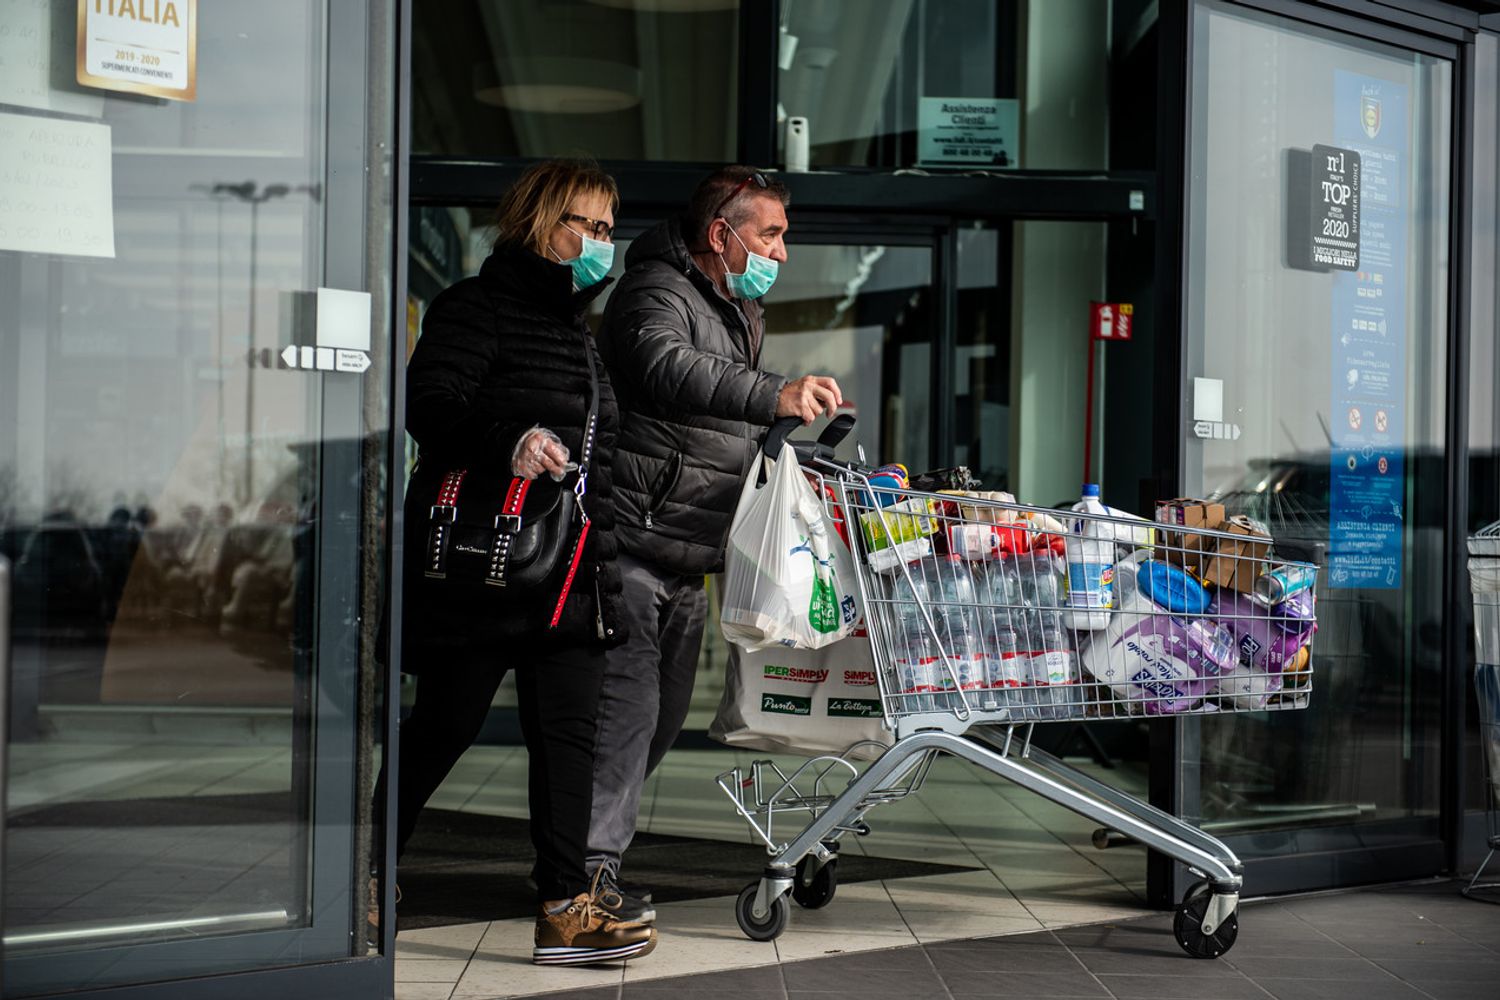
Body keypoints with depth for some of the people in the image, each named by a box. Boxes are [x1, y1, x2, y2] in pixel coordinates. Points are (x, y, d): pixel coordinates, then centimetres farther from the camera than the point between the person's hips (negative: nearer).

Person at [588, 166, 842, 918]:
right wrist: (774, 395, -50)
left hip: (689, 558, 10)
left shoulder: (741, 309, 19)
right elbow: (669, 369, -38)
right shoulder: (656, 293, -14)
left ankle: (596, 849, 25)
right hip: (632, 549, -10)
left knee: (663, 712, 13)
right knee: (626, 703, -13)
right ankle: (592, 867, -7)